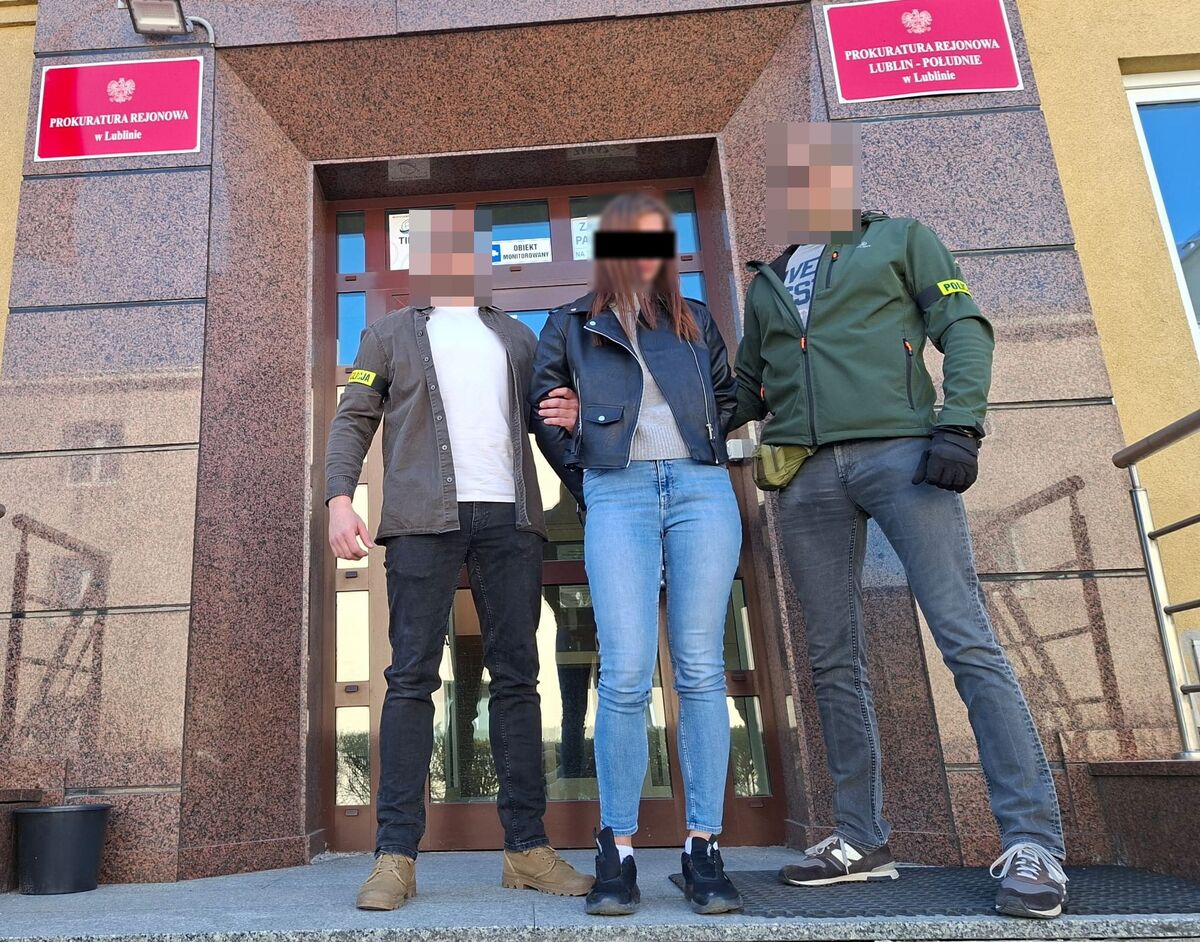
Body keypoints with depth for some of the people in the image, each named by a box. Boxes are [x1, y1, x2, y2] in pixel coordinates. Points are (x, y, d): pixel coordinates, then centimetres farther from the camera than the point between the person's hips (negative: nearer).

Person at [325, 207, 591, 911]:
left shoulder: (517, 337, 24)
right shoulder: (392, 334, 17)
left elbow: (541, 418, 25)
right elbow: (354, 420, 9)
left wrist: (566, 417, 0)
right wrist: (340, 497, -7)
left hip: (510, 516, 3)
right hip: (424, 517, -2)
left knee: (517, 677, 1)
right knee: (412, 679, -5)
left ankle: (528, 847, 7)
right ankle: (397, 856, -1)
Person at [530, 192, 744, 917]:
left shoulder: (694, 320, 19)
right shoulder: (573, 325, 15)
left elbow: (727, 397, 24)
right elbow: (546, 413, 15)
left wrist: (702, 463, 12)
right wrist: (585, 484, 9)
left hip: (701, 489, 2)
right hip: (618, 496, -1)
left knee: (701, 670, -1)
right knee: (627, 675, -10)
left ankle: (704, 849, 5)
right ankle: (618, 851, 0)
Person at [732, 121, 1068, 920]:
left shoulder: (900, 239, 14)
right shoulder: (766, 282, 24)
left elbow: (965, 329, 4)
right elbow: (746, 389, 28)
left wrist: (960, 425, -11)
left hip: (899, 452, -4)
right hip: (806, 477, 5)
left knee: (968, 641, -10)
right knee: (835, 663, 5)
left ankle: (1033, 843, -4)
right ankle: (863, 839, 15)